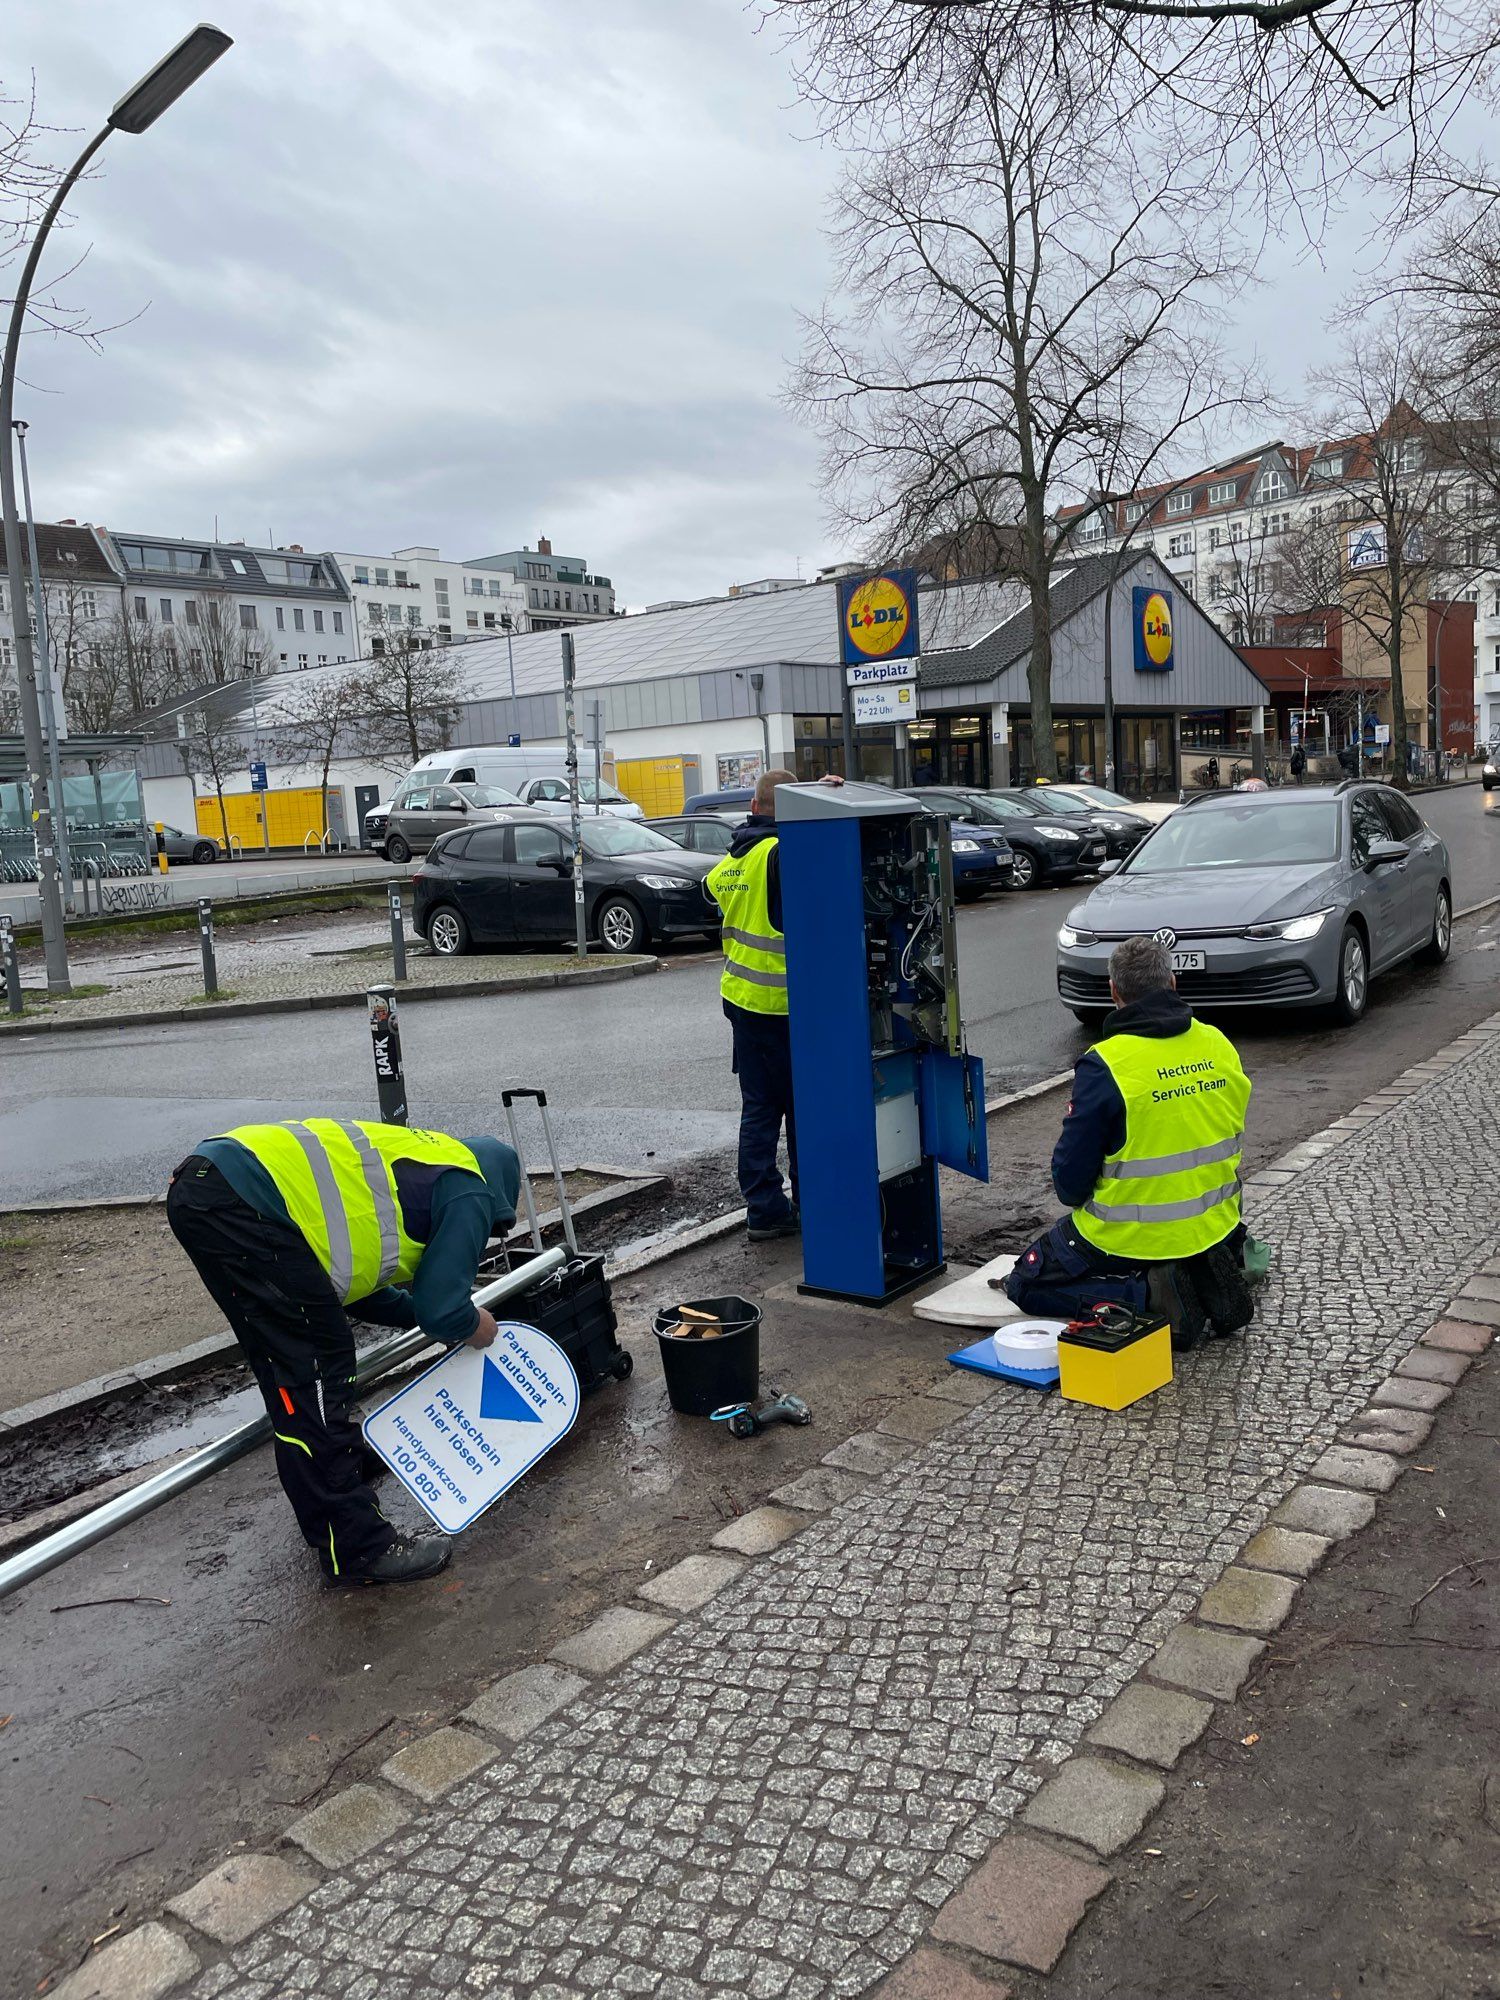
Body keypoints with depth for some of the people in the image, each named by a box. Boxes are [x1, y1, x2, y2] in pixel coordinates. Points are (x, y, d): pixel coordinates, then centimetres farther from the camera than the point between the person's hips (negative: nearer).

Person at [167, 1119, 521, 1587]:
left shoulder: (413, 1159, 28)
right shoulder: (470, 1193, 4)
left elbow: (351, 1280, 34)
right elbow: (441, 1310, 1)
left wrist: (426, 1313, 35)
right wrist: (476, 1329, 22)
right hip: (244, 1204, -10)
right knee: (314, 1370, -4)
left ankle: (343, 1456, 44)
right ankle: (356, 1551, 2)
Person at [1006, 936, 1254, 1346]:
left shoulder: (1104, 1066, -21)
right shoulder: (1219, 1046, -2)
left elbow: (1070, 1178, -15)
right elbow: (1229, 1140, 11)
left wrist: (1075, 1198, 8)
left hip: (1131, 1238, -6)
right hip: (1216, 1227, 6)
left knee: (1026, 1283, 11)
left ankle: (1149, 1296, -8)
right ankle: (1207, 1276, 6)